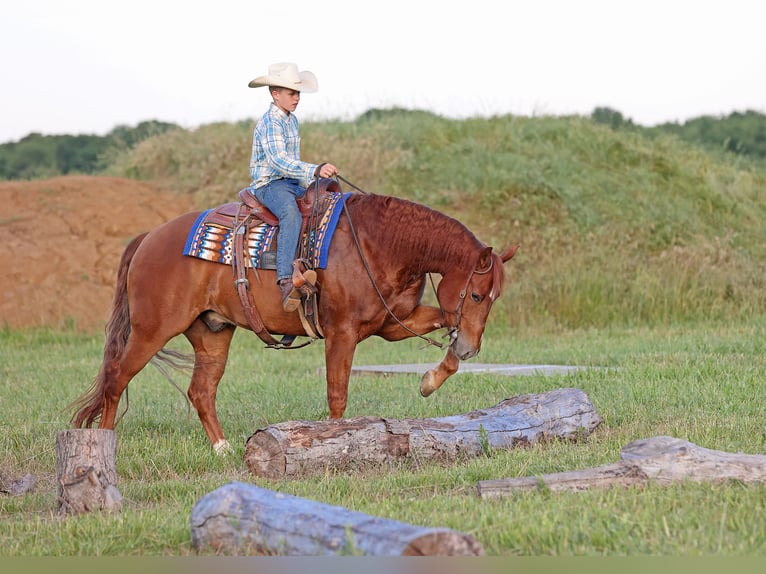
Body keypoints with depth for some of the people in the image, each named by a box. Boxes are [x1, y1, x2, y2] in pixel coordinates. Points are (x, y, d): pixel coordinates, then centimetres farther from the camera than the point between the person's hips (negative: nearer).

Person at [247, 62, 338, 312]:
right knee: (291, 214, -37)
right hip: (269, 184, -10)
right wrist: (314, 170, -39)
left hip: (292, 183, 10)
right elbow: (279, 161, -28)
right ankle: (286, 281, -50)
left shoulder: (292, 120, 16)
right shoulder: (269, 124, -14)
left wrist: (310, 184, 17)